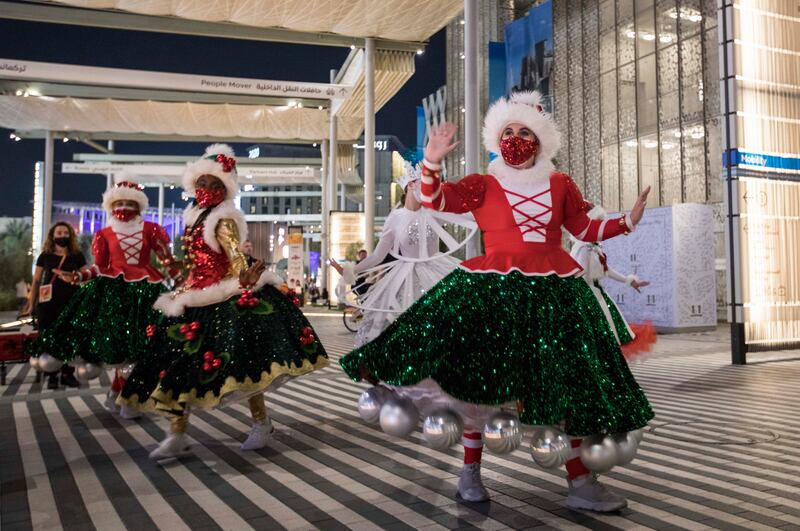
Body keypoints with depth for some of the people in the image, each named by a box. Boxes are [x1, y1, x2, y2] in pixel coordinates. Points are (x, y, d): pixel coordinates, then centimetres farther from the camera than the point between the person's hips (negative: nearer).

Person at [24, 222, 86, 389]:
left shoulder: (77, 256, 5)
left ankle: (68, 374, 13)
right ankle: (52, 375, 9)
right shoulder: (45, 256, 6)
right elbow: (36, 281, 8)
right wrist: (31, 305, 4)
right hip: (48, 304, 0)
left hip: (71, 303, 0)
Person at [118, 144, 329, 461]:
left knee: (240, 363, -5)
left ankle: (262, 423, 16)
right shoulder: (195, 218, 14)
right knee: (175, 364, 6)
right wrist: (183, 292, 26)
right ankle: (177, 436, 16)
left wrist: (243, 281, -44)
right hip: (195, 301, 8)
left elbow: (236, 256, -24)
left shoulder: (223, 220, -10)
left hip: (226, 301, -8)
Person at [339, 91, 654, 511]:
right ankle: (470, 471, 18)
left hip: (553, 292, 3)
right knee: (479, 376, -1)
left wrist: (628, 221, 7)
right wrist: (432, 162, -23)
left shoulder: (560, 185, 11)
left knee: (568, 382, 5)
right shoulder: (483, 185, 3)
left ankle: (581, 483, 18)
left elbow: (585, 230, 18)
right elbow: (434, 202, -9)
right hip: (493, 289, -2)